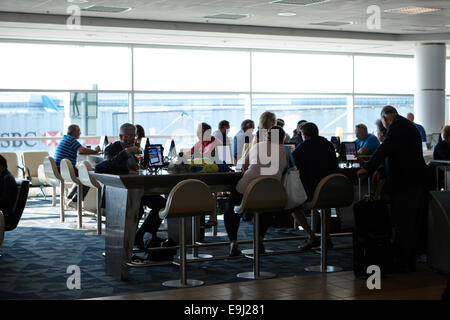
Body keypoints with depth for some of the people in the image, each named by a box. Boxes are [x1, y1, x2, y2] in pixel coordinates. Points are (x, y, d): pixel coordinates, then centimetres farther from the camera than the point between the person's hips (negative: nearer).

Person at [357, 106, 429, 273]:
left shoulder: (396, 126, -10)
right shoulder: (409, 126, 22)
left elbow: (385, 148, -19)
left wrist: (368, 168, -14)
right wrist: (380, 169, 18)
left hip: (405, 183, -10)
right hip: (419, 182, 10)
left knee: (401, 224, -5)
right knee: (413, 225, 13)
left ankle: (400, 264, -2)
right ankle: (410, 262, 19)